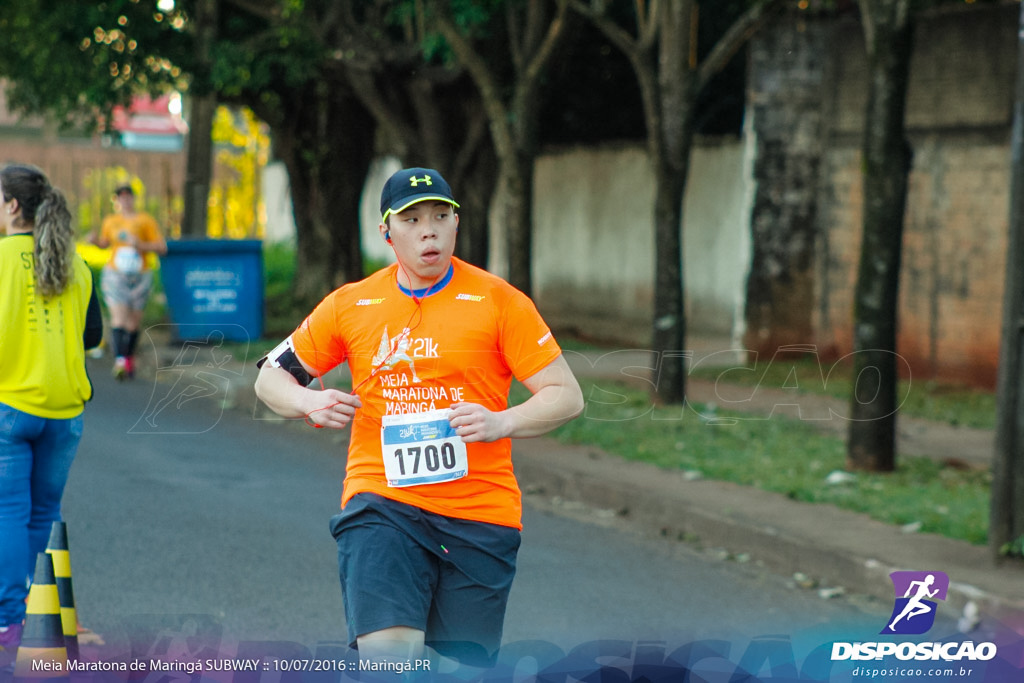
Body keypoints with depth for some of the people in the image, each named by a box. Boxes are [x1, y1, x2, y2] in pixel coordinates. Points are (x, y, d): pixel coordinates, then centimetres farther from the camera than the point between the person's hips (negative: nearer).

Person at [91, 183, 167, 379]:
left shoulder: (145, 220, 1)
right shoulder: (110, 221, 10)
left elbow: (162, 248, -2)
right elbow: (104, 243, 26)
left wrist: (141, 245, -17)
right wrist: (95, 240, 3)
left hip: (139, 276, 0)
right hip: (115, 275, 0)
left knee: (134, 322, 6)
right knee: (118, 318, -16)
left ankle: (129, 359, 27)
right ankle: (119, 362, -28)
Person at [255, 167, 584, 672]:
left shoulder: (499, 301, 1)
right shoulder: (350, 304, 7)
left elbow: (566, 396, 0)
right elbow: (271, 377, 17)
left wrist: (502, 422, -18)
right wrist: (309, 402, -5)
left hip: (480, 512, 0)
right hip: (382, 503, 0)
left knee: (465, 666, 3)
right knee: (387, 650, -21)